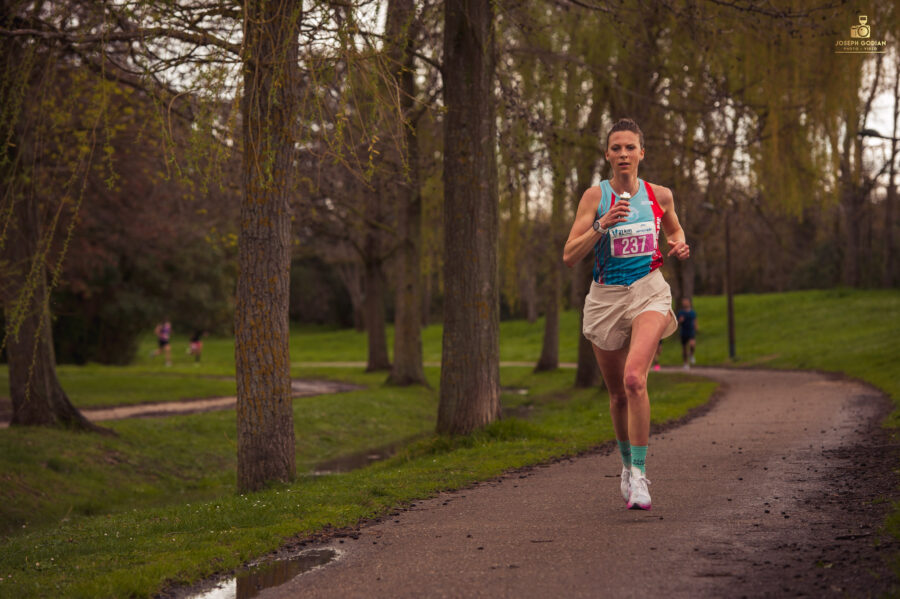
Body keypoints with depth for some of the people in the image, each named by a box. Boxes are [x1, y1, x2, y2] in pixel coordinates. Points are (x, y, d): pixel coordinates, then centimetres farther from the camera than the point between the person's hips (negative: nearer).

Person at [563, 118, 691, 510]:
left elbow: (675, 230, 25)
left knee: (634, 378, -25)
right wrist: (602, 225, -22)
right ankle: (627, 462, 36)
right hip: (606, 298, 1)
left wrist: (679, 246, 3)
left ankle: (639, 475, -19)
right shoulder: (595, 196, -3)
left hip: (649, 293, -1)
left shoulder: (659, 195, 4)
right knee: (617, 393, 10)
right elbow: (569, 257, -9)